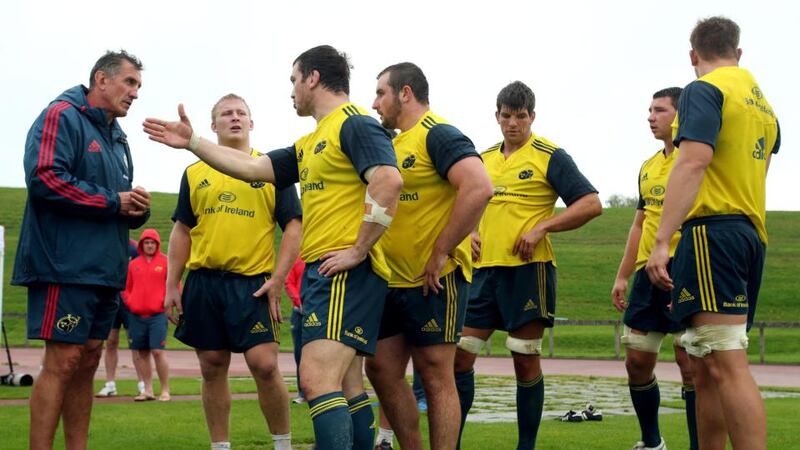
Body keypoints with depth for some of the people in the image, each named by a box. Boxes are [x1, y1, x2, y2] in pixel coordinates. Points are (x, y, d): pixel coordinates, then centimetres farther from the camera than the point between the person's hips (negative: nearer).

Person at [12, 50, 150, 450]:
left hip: (104, 267, 9)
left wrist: (137, 209, 1)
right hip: (66, 265, -9)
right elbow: (45, 179, -20)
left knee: (87, 362, 9)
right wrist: (114, 202, -15)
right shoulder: (63, 116, -6)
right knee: (63, 361, -11)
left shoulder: (116, 137, 21)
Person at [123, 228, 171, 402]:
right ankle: (148, 390, 16)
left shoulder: (166, 262, 1)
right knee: (141, 353, 7)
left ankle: (165, 391, -5)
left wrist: (166, 303, -7)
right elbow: (126, 288, 17)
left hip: (157, 314, -4)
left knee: (158, 351, -11)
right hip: (136, 316, 4)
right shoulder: (133, 264, 11)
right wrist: (129, 302, 2)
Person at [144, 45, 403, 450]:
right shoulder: (311, 143, 22)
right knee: (347, 388, 11)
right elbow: (253, 168, 24)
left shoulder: (355, 124, -9)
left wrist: (358, 250, -21)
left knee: (317, 380, -20)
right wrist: (192, 142, 24)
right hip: (321, 272, 10)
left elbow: (389, 181, -23)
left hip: (346, 273, -10)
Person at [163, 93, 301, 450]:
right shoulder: (195, 174, 12)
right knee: (212, 367, 6)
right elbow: (182, 232, 16)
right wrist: (171, 286, 8)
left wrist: (277, 279, -9)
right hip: (203, 282, 3)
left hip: (253, 282, -3)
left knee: (264, 365, -11)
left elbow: (294, 227, 1)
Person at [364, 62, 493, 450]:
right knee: (381, 369, 10)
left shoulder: (438, 135, -12)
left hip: (435, 280, -9)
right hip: (394, 281, 9)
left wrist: (440, 254, -22)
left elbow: (478, 188, -25)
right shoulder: (396, 143, 16)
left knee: (435, 375, -4)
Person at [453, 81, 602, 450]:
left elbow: (591, 204, -7)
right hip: (485, 268, 5)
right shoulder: (483, 160, 15)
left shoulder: (550, 156, -2)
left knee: (526, 362, -1)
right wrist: (471, 233, 8)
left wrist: (541, 228, -15)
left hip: (528, 268, -5)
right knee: (460, 356, 0)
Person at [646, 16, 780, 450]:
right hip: (751, 233, 9)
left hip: (712, 229, -9)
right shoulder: (763, 107, 22)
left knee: (727, 366, -17)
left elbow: (694, 162, -18)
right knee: (706, 369, 13)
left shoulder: (704, 90, -5)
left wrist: (662, 240, -23)